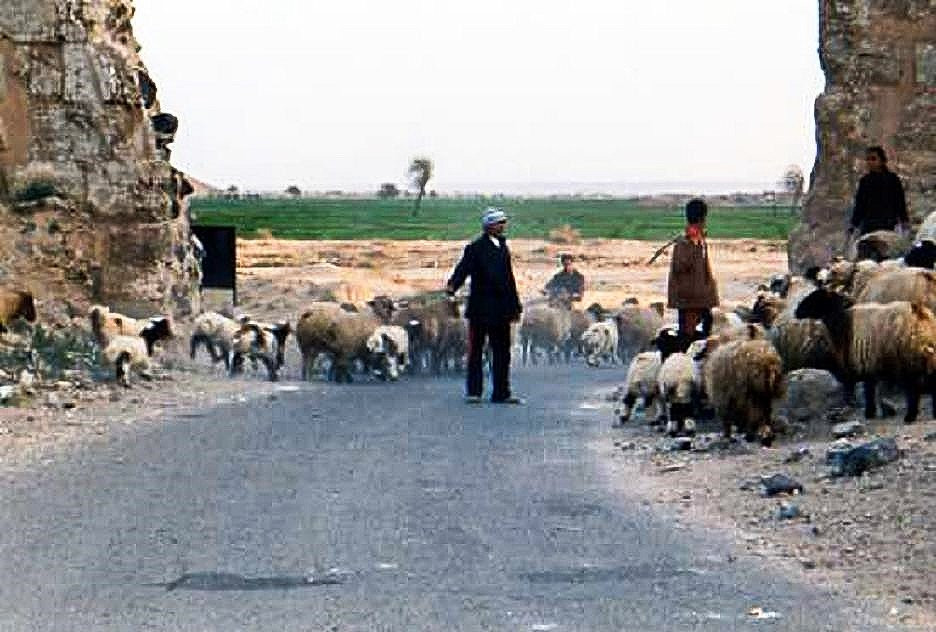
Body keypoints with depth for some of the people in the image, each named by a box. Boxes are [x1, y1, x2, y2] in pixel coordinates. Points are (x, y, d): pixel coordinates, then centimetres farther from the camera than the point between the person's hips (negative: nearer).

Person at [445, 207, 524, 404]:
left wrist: (515, 306, 17)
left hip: (500, 311, 7)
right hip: (481, 310, -7)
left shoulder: (503, 247, 15)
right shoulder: (476, 248, -6)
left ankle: (501, 393, 12)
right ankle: (473, 392, 8)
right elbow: (463, 270, -18)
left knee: (502, 352, 7)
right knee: (476, 350, 1)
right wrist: (452, 286, -38)